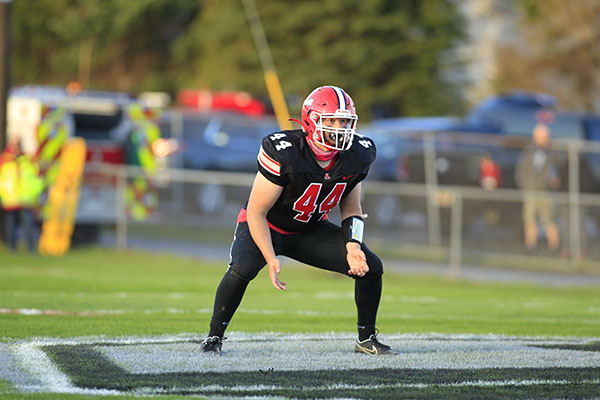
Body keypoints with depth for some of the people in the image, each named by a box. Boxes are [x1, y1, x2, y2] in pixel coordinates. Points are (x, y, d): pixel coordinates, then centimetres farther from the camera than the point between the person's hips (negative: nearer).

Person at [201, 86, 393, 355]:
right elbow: (256, 212, -24)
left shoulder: (356, 156, -14)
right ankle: (214, 337, -14)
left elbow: (351, 207, 4)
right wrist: (271, 259, -33)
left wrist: (352, 245, -14)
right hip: (266, 227, -5)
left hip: (311, 231, 5)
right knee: (242, 268, -34)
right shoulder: (283, 153, -31)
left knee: (371, 267, -8)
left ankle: (366, 339, 13)